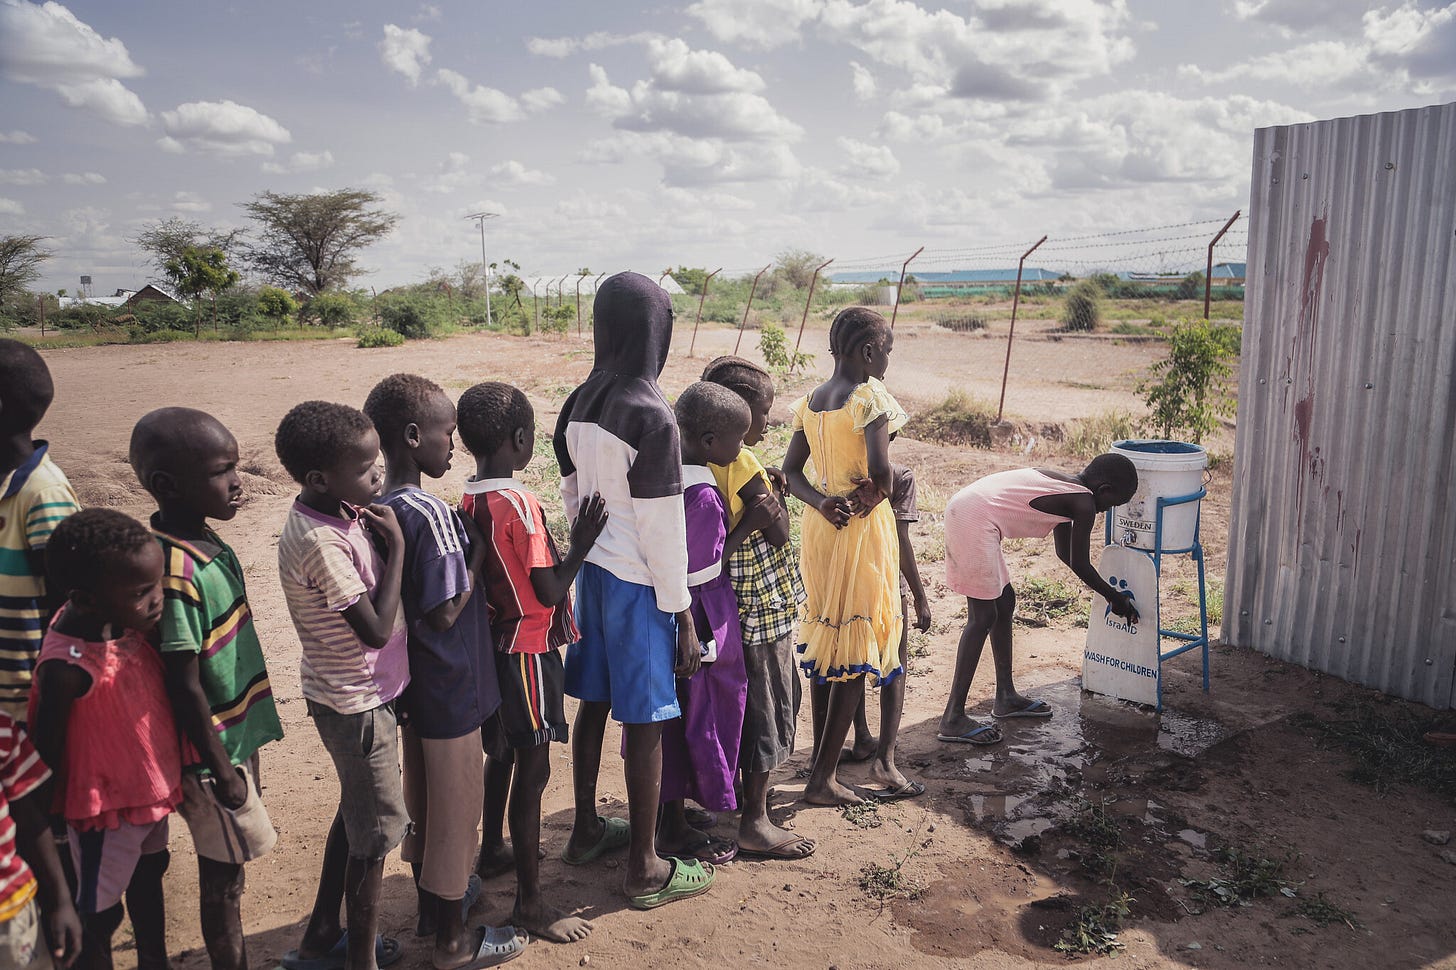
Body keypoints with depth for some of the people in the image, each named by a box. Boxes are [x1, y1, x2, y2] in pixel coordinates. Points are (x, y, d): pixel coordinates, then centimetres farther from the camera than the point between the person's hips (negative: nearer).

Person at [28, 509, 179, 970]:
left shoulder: (120, 618, -14)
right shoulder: (68, 668, -33)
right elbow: (48, 751, -21)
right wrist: (59, 822, -9)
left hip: (152, 788, 8)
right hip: (109, 810, -8)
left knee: (148, 879, 28)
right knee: (99, 915, 14)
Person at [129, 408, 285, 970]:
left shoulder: (203, 540, 0)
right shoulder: (177, 572, -28)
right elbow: (184, 687, -24)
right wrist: (223, 771, -15)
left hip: (236, 734, 8)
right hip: (213, 749, -8)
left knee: (227, 868, 22)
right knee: (223, 876, 9)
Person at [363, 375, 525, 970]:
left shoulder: (381, 508, 1)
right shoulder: (430, 513, -26)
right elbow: (446, 612, -24)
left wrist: (465, 545, 4)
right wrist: (480, 548, -16)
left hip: (412, 680, 9)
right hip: (449, 685, -9)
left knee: (423, 794, 24)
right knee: (456, 807, 8)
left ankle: (433, 899, 44)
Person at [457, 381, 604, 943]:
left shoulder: (470, 500, 2)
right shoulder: (519, 505, -23)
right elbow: (549, 592, -21)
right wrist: (581, 545, -11)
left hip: (495, 642, 9)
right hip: (527, 650, -9)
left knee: (502, 753, 25)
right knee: (532, 770, 0)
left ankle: (492, 849, 45)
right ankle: (530, 903, 11)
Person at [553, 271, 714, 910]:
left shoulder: (580, 403, 2)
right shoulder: (651, 415, -20)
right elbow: (662, 528, -18)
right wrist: (683, 617, -10)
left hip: (591, 569, 8)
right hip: (637, 582, -7)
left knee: (594, 704, 19)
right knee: (643, 722, 4)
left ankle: (587, 831, 36)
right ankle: (644, 869, 18)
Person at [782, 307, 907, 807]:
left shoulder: (810, 400, 7)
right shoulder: (870, 396, -15)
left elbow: (791, 470, 4)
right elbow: (879, 468, -28)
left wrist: (823, 503, -9)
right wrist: (881, 491, -8)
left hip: (820, 524, 7)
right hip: (863, 528, -7)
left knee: (825, 640, 17)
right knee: (858, 650, 2)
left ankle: (822, 756, 28)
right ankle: (823, 778, 6)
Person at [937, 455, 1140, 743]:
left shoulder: (1064, 487, 22)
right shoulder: (1083, 503, -5)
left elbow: (1065, 553, 31)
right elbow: (1080, 564, 2)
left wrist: (1105, 589, 36)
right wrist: (1114, 597, 17)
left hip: (963, 509, 10)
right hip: (975, 519, -10)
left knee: (1004, 602, 18)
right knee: (983, 616, -6)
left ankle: (1006, 697, 30)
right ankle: (953, 719, -3)